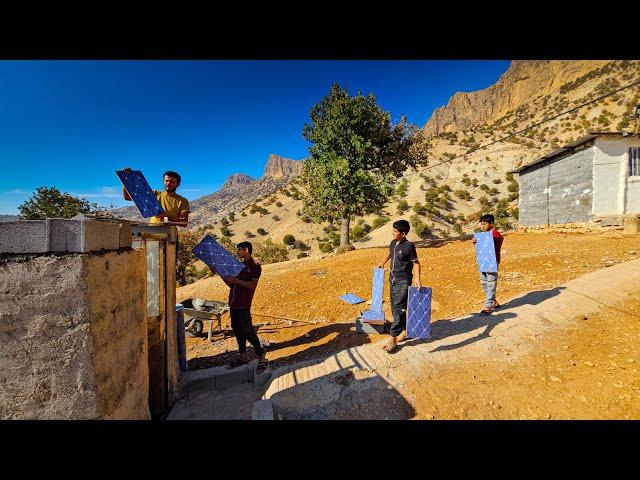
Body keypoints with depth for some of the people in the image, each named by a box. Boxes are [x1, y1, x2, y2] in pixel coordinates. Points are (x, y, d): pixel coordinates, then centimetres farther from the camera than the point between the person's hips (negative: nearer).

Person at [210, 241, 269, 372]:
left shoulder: (255, 266, -6)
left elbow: (252, 285, -16)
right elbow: (231, 284, 17)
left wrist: (236, 280, -19)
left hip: (243, 304, -8)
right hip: (234, 302, 8)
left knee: (248, 331, -8)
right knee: (237, 329, 13)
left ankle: (262, 358, 2)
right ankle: (243, 356, 27)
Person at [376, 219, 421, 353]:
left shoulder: (409, 246, -15)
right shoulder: (393, 243, 4)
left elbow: (416, 263, -8)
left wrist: (417, 279, -17)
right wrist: (383, 262, 32)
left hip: (403, 282, -7)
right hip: (393, 280, 8)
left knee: (398, 308, -9)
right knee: (396, 307, 14)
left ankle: (393, 339, -6)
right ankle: (404, 331, 32)